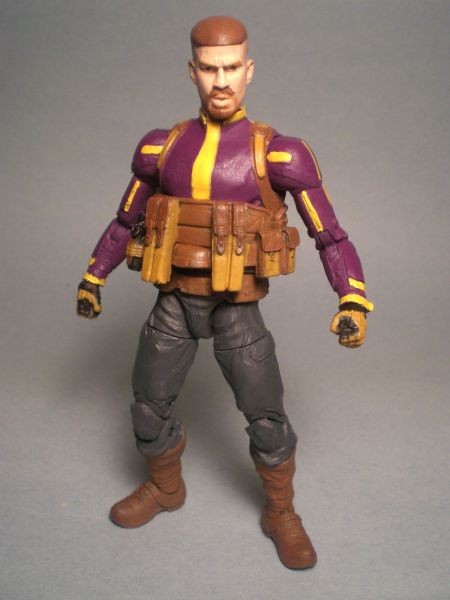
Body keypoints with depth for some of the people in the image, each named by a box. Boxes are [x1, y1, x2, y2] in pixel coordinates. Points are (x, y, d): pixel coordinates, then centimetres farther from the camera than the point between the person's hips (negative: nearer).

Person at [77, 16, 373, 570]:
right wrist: (91, 279, 12)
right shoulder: (161, 147, 0)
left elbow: (332, 238, -11)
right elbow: (125, 222, 13)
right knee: (149, 408, 10)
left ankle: (281, 515, 23)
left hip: (237, 310, -3)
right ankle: (164, 488, 38)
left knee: (267, 418, -2)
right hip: (174, 304, 3)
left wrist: (354, 304, -25)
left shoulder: (279, 154, -10)